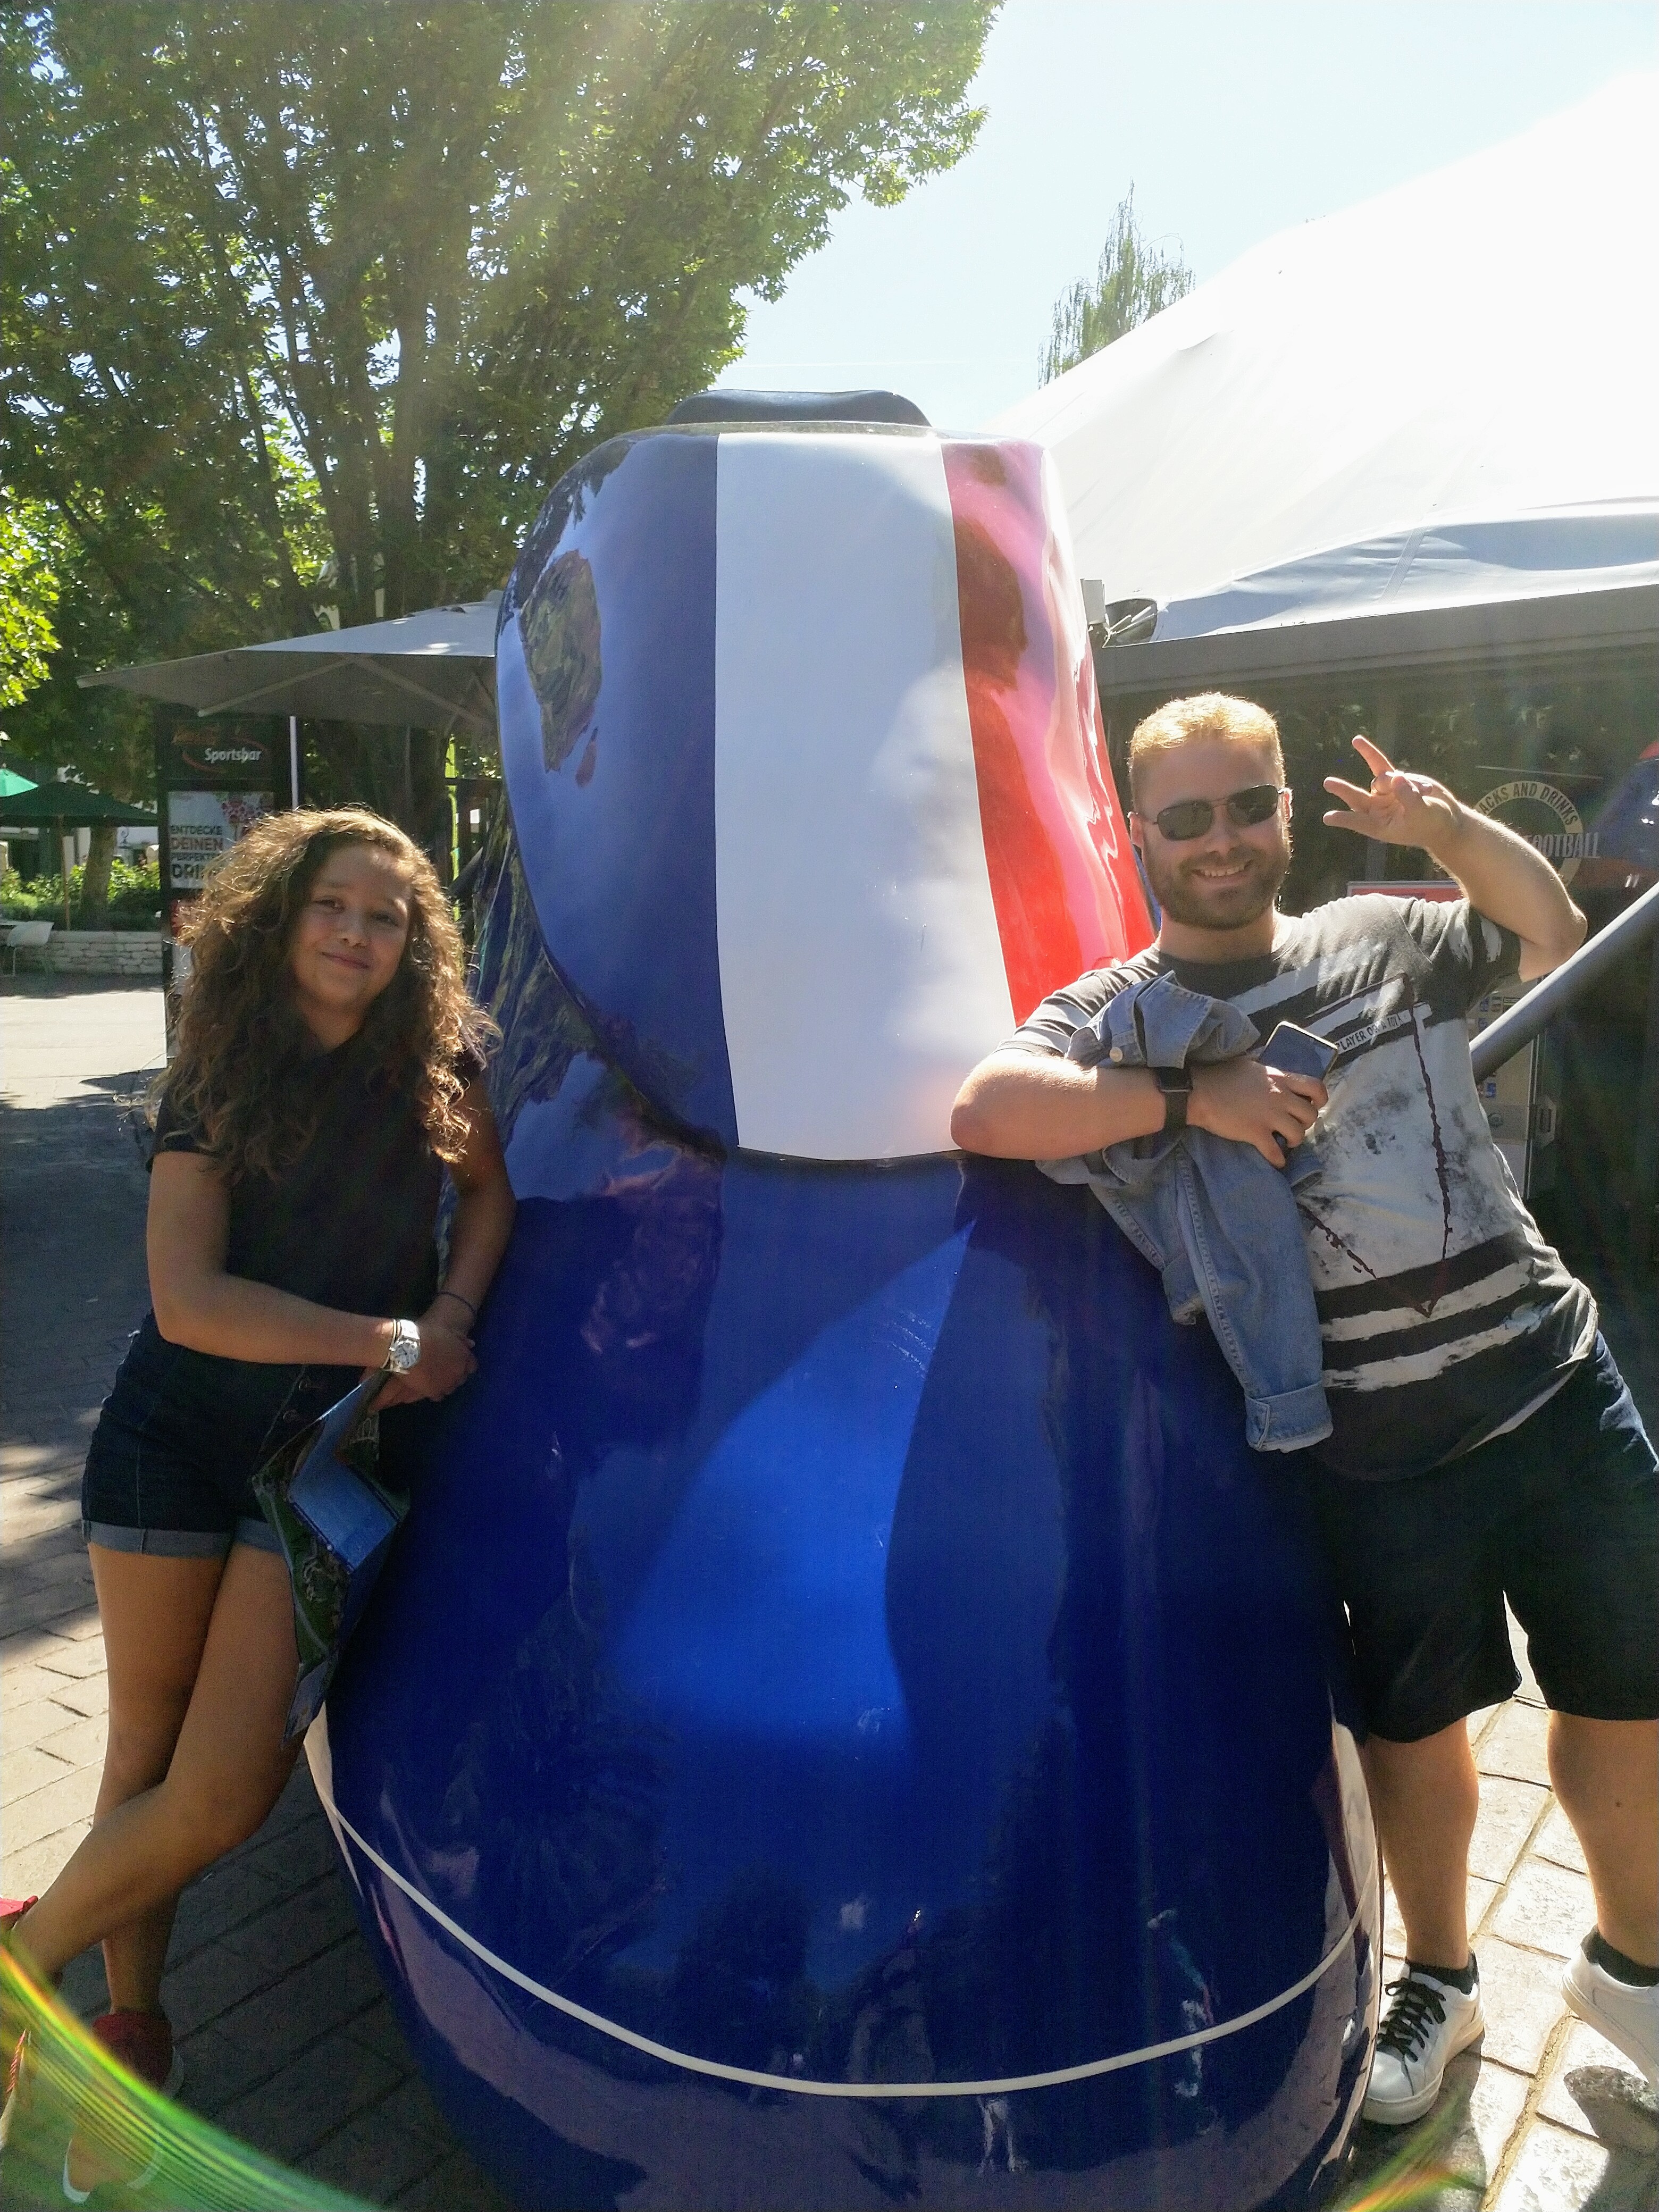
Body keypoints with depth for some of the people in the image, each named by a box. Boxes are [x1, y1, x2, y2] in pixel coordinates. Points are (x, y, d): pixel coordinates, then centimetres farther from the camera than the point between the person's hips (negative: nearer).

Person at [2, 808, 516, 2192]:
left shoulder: (442, 1058, -2)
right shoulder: (219, 1078, -4)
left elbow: (493, 1188, 10)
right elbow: (188, 1299, -13)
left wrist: (451, 1318, -8)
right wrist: (389, 1342, -16)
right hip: (179, 1435, 0)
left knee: (226, 1793, -5)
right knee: (149, 1751, 10)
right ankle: (131, 2022, 35)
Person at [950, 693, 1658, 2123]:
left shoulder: (1387, 939, 6)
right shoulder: (1119, 1010, -6)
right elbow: (985, 1111, -23)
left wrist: (1448, 826, 4)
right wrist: (1190, 1096, -27)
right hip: (1380, 1446, -3)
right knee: (1416, 1720, 13)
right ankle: (1438, 1979, 42)